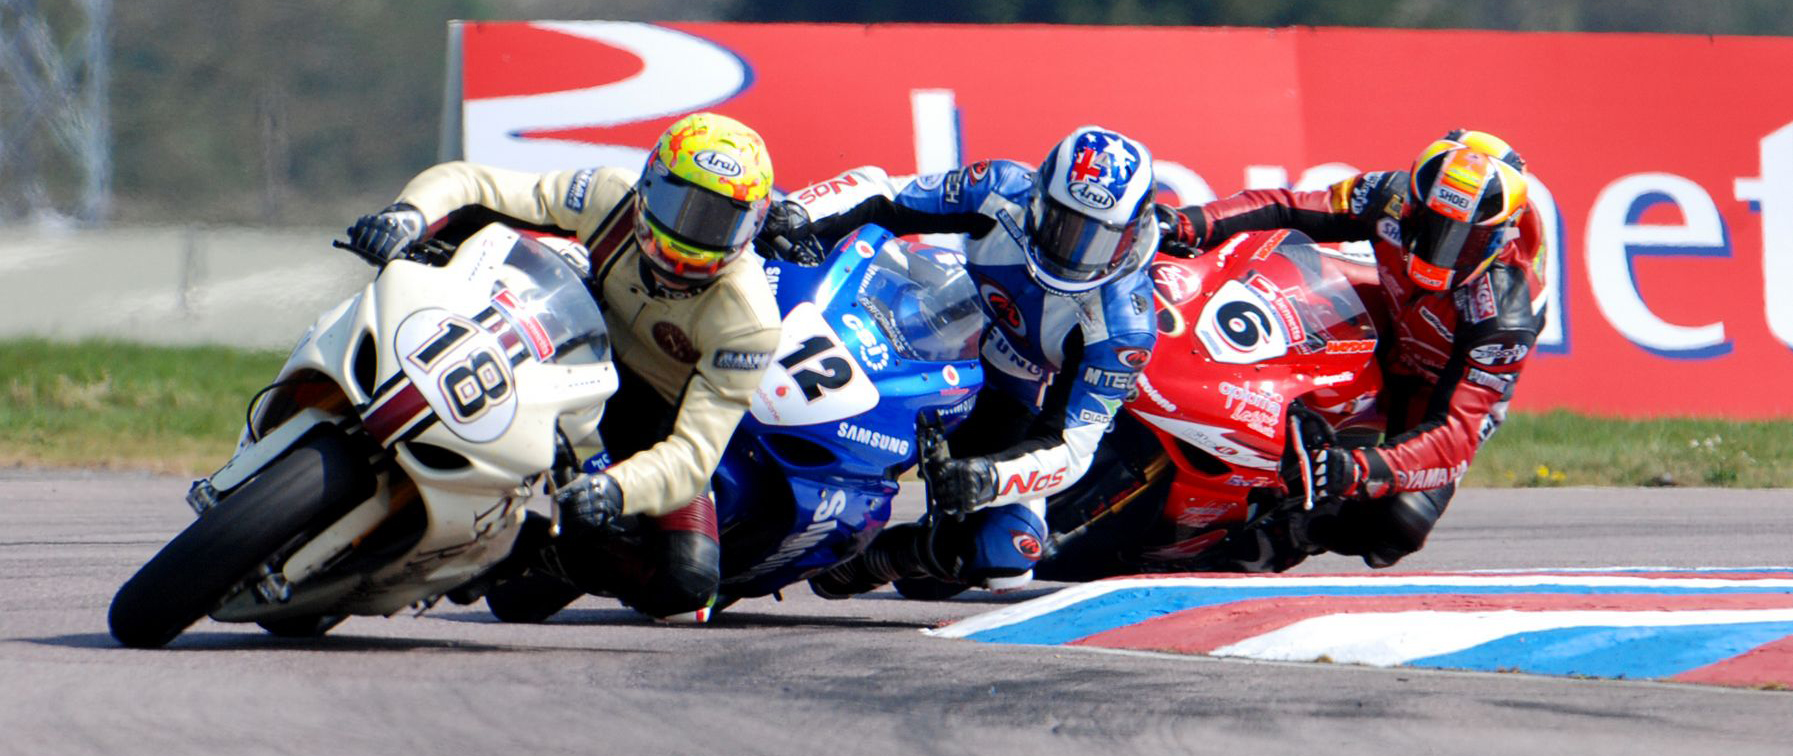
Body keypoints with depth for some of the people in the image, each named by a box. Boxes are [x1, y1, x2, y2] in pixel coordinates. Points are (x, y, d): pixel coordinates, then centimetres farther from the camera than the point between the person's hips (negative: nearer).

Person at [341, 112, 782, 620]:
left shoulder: (750, 320, -31)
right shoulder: (611, 197, -25)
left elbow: (694, 451, -36)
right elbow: (468, 186, -23)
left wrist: (616, 489, -57)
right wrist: (411, 215, -47)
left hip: (663, 414, -1)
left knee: (687, 583, -27)